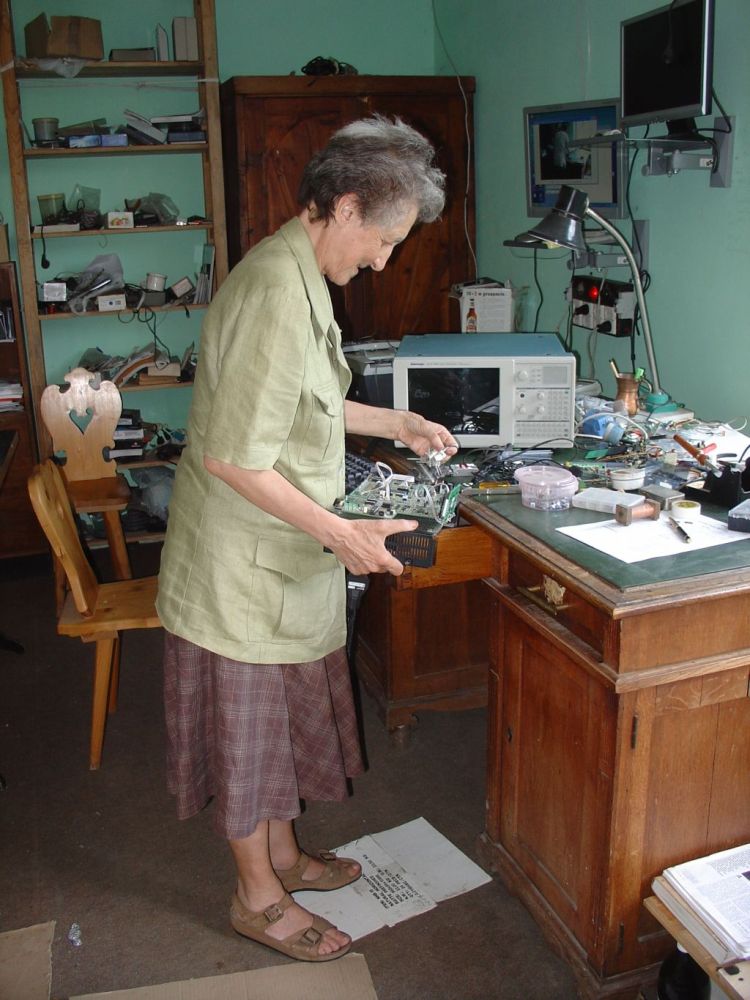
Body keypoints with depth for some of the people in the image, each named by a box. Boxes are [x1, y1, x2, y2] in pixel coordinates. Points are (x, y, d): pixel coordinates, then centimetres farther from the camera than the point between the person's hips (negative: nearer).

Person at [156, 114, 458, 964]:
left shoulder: (299, 275, 8)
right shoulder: (278, 294, -25)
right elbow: (232, 457, -27)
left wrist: (394, 423, 19)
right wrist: (342, 534, -23)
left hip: (280, 551, 10)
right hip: (245, 560, -10)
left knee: (280, 710, 22)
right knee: (250, 721, 8)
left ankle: (282, 855, 41)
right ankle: (257, 897, 28)